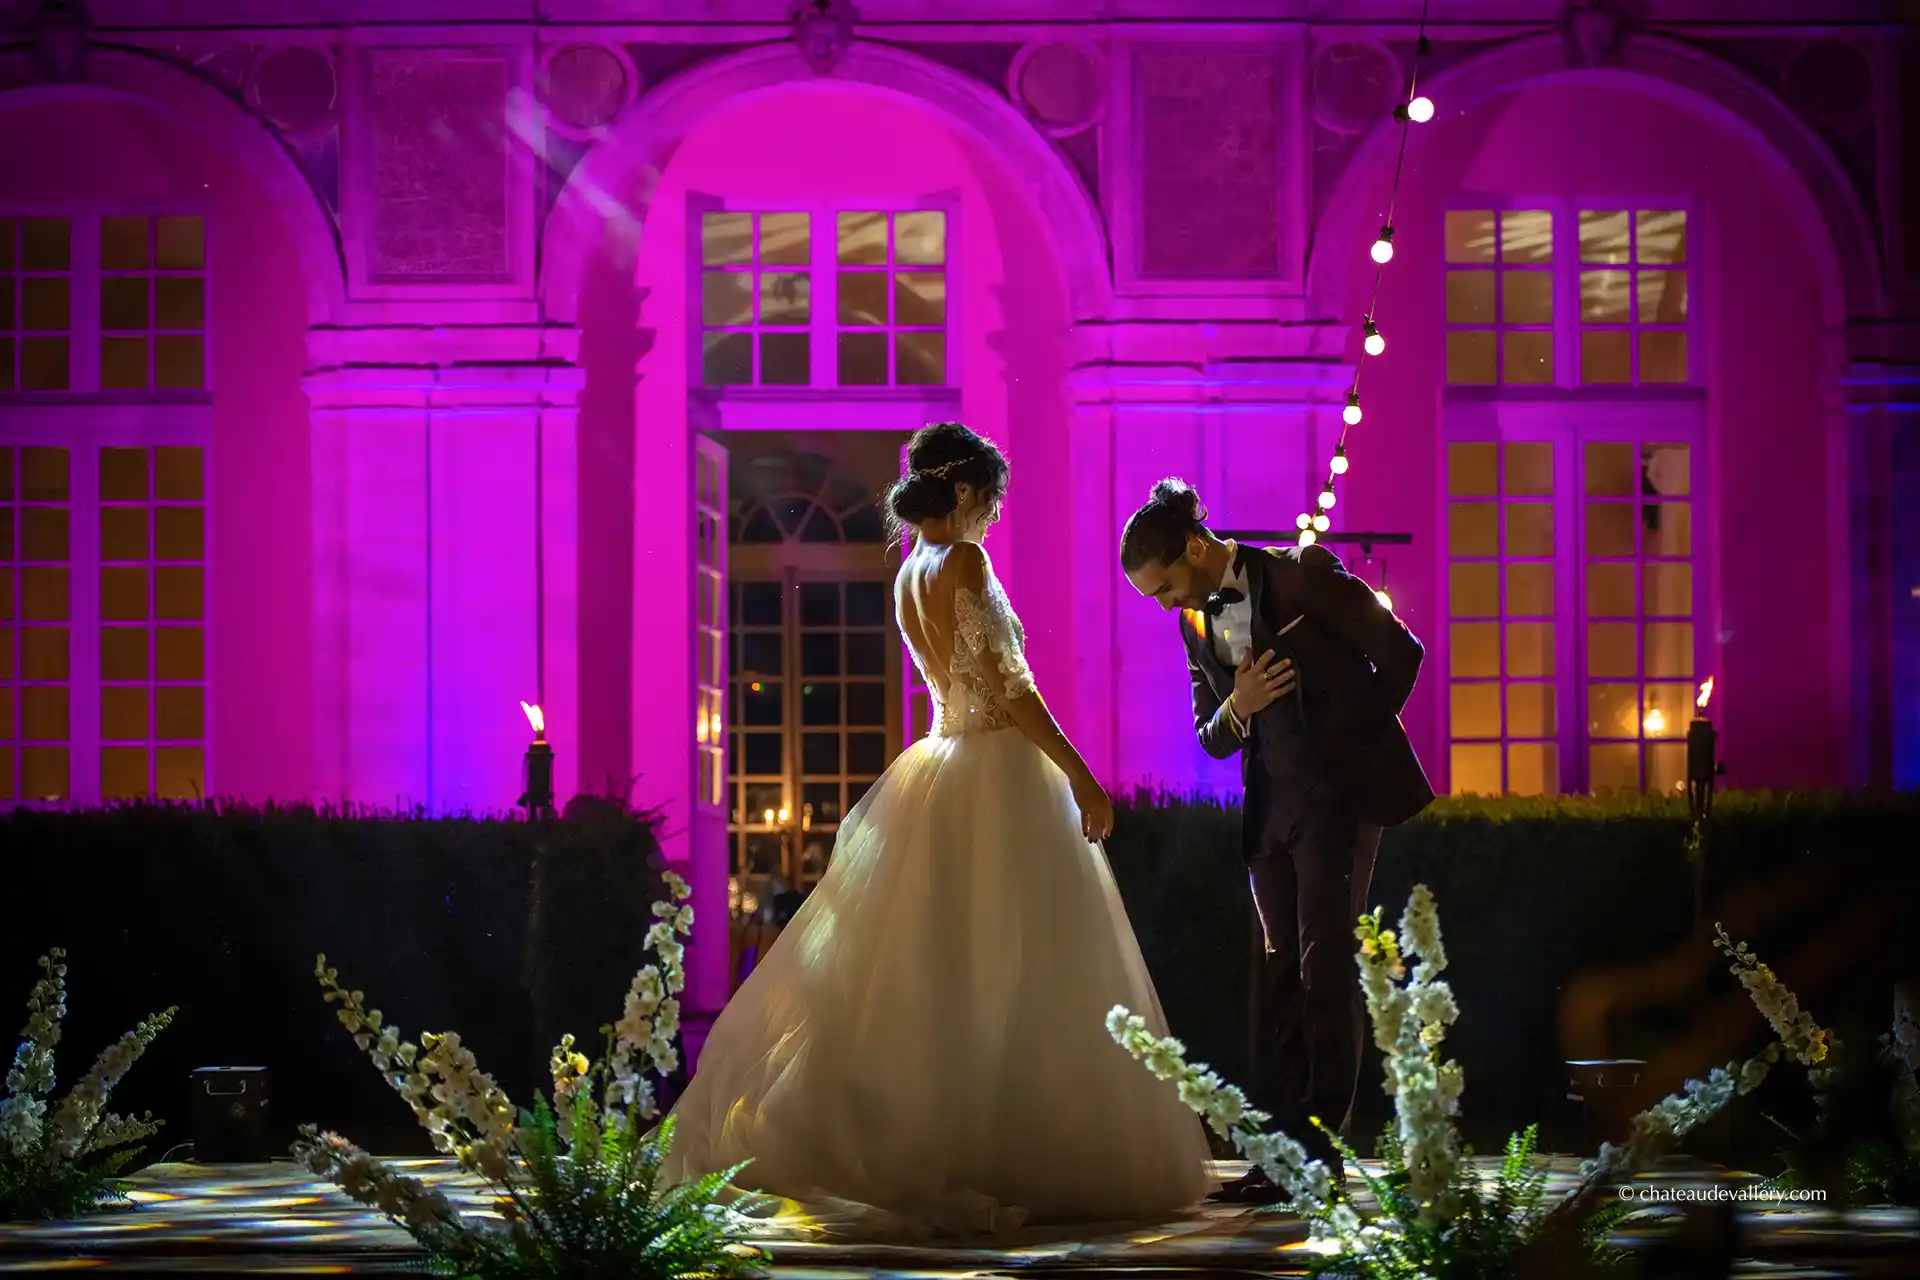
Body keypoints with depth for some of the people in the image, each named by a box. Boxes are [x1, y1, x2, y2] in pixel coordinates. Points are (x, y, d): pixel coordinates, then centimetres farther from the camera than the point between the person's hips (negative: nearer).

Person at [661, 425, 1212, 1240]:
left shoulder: (910, 573, 12)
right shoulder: (965, 562, -13)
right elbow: (1008, 685, -18)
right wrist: (1080, 775, -18)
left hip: (942, 771, 9)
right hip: (998, 776, -9)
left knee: (922, 973, 10)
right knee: (1009, 978, -4)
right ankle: (1010, 1156, -2)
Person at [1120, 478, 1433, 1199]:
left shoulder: (1302, 573, -9)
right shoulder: (1196, 623, 11)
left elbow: (1399, 652, -7)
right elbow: (1211, 740, 14)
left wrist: (1353, 738, -4)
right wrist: (1237, 708, -7)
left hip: (1340, 792, -7)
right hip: (1271, 807, 7)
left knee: (1326, 970, -9)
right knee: (1285, 976, 5)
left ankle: (1322, 1150, -8)